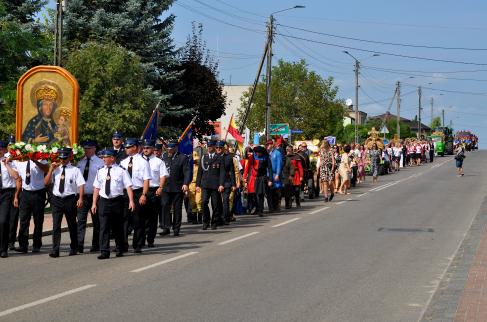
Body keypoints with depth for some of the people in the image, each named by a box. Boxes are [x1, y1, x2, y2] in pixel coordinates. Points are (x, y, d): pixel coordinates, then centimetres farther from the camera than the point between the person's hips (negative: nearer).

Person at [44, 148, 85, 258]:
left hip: (70, 199, -2)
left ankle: (73, 248, 24)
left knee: (72, 224, 11)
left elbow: (81, 185, -7)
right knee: (56, 225, -5)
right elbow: (46, 182, 5)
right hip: (56, 199, 2)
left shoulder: (75, 170, -1)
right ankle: (55, 250, -7)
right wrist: (51, 169, -4)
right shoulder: (55, 169, 9)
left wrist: (80, 199, -18)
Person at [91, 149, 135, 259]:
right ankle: (104, 252, -5)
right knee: (104, 227, -5)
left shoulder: (121, 171, -2)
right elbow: (96, 188, 10)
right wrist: (94, 203, 6)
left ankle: (120, 250, 24)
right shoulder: (100, 172, 9)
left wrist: (131, 201, -15)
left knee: (118, 226, 9)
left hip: (117, 201, -2)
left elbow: (128, 187, -6)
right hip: (103, 201, 2)